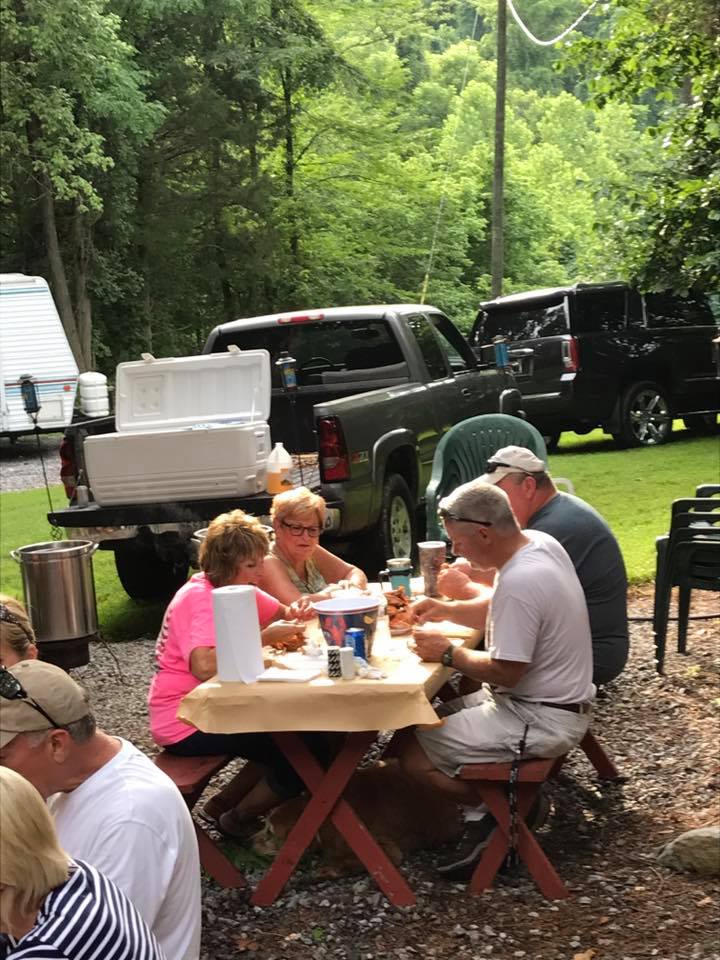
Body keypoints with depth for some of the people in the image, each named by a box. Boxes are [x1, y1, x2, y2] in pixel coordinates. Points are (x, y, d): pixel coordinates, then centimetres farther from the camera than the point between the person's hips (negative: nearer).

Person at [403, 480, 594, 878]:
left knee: (412, 751, -11)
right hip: (561, 701, 10)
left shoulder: (519, 582, -29)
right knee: (435, 716, 18)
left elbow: (505, 671, -25)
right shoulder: (539, 542, 1)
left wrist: (447, 652, -12)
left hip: (540, 720, -10)